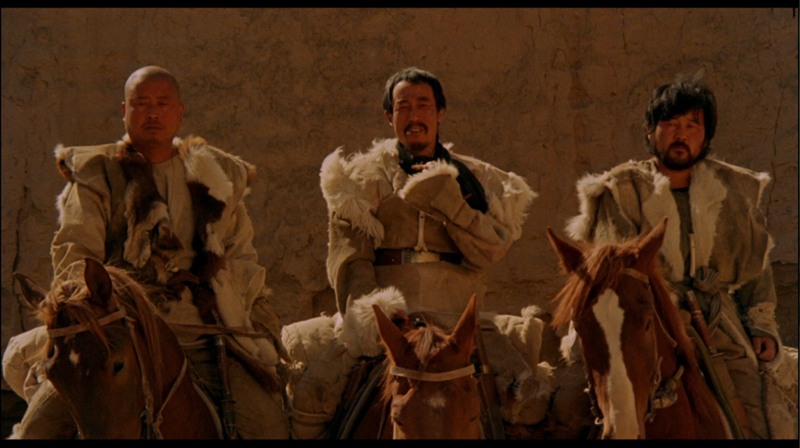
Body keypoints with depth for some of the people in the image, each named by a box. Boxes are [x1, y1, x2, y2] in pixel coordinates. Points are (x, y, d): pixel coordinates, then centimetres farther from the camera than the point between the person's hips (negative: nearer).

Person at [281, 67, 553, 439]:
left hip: (459, 320, 1)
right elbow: (349, 259, 0)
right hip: (381, 319, -1)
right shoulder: (363, 180, 11)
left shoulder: (474, 180, 15)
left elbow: (489, 251, 1)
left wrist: (447, 201, -12)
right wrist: (366, 313, -17)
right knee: (310, 392, -21)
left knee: (528, 394, -18)